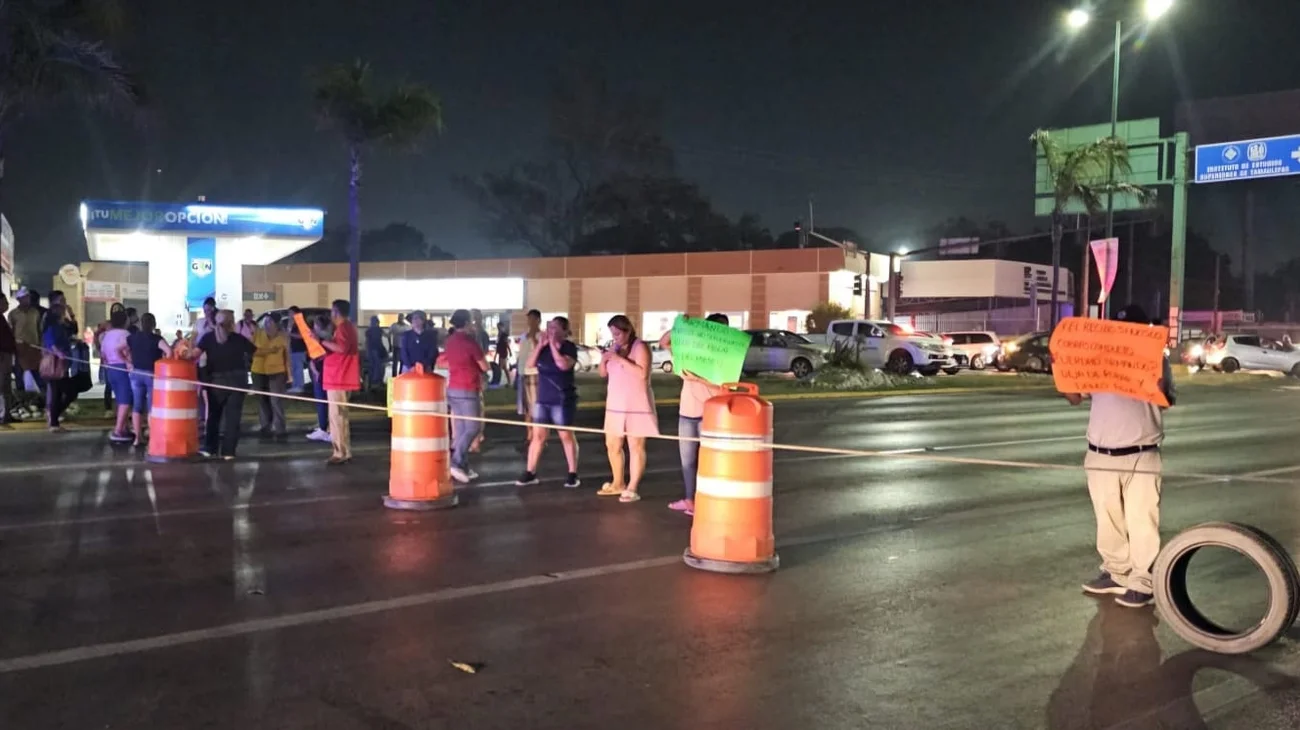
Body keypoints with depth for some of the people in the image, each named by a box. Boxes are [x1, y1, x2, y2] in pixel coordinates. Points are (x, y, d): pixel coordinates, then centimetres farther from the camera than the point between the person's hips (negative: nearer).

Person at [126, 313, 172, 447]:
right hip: (152, 374, -4)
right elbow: (169, 351, -25)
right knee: (152, 406, 2)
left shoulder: (132, 337, 3)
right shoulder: (156, 338, -11)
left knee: (137, 405, 9)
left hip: (136, 373, 4)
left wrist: (128, 363, 7)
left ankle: (138, 437, 9)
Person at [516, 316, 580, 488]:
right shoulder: (543, 347, 9)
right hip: (542, 398, 5)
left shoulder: (569, 347, -7)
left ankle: (573, 474, 8)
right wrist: (541, 345, -9)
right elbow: (530, 363, -1)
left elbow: (564, 365, -24)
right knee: (538, 435, 6)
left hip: (562, 400, -5)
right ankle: (530, 472, 11)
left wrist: (553, 345, -17)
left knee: (566, 435, 1)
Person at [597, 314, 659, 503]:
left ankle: (632, 489, -2)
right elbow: (603, 374, 17)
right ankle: (618, 484, 28)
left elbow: (642, 373, -22)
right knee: (612, 445, 13)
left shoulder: (640, 347, -10)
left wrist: (620, 359, -22)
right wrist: (604, 359, -4)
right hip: (615, 405, 8)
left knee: (636, 447, -4)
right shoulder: (614, 348, 12)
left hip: (636, 406, -8)